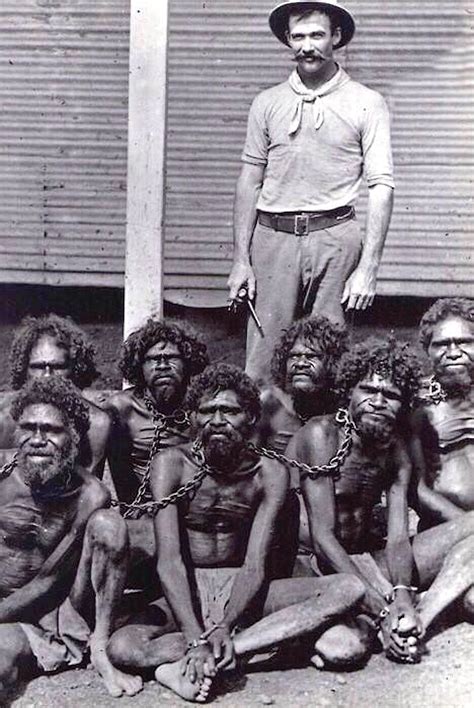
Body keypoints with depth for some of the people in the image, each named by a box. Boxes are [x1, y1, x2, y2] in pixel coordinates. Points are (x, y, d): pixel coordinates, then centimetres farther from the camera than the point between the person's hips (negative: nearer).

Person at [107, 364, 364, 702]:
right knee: (122, 647, -32)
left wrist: (223, 627, -31)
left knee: (350, 589, -21)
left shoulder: (270, 474, -6)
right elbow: (169, 560, -20)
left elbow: (255, 566, -13)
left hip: (239, 588, 3)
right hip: (184, 591, -3)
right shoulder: (172, 464, -11)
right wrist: (196, 639, -33)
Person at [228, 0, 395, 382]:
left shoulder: (367, 104, 2)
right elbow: (250, 182, 11)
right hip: (273, 236, 2)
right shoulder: (267, 103, 10)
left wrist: (368, 268, -9)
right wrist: (241, 259, 5)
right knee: (263, 357, 1)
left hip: (335, 238, -2)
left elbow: (381, 187, -2)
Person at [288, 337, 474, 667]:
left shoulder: (397, 451, 5)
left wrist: (402, 594, -27)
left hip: (367, 563, 6)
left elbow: (398, 540, -4)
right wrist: (382, 608, -27)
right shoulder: (322, 434, -14)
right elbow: (323, 537, -20)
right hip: (322, 566, -6)